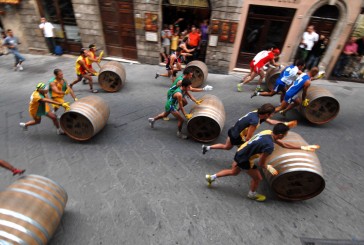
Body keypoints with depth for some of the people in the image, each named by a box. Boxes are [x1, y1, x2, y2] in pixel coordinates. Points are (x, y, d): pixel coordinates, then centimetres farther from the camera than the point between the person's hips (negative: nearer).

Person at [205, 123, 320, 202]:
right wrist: (269, 168, 2)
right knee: (257, 178, 17)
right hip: (245, 160, -8)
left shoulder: (268, 132, -3)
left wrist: (303, 147, 14)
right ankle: (252, 194, 45)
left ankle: (212, 177, 37)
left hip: (240, 152, 8)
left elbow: (284, 144, 11)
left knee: (233, 172, 30)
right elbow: (261, 163, -18)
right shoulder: (269, 146, -30)